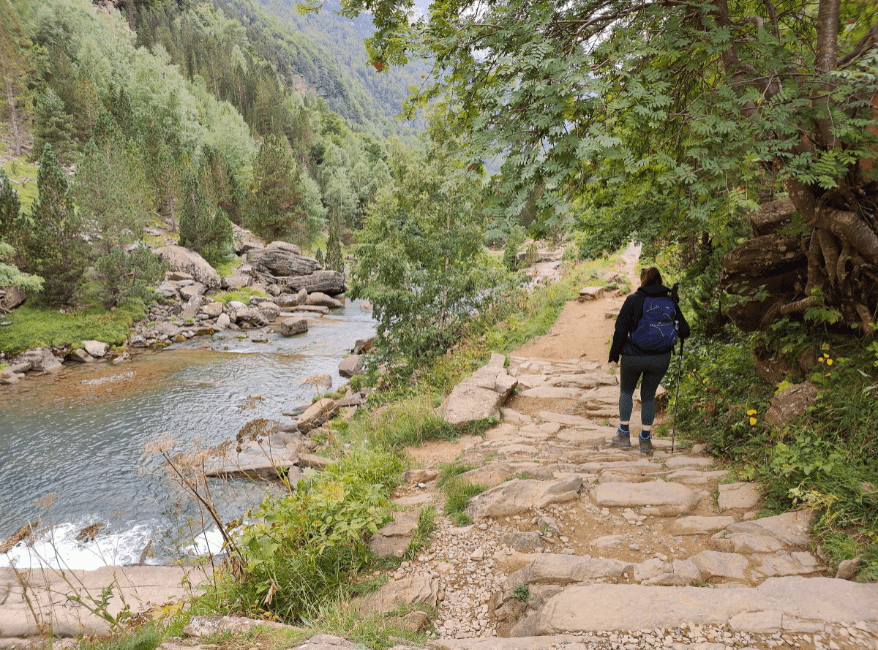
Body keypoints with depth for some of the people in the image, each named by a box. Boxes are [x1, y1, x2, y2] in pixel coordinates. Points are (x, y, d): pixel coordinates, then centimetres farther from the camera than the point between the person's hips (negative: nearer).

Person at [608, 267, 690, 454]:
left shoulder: (633, 300, -8)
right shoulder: (671, 302, 1)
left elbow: (620, 329, -10)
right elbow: (684, 331, 4)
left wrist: (614, 354, -2)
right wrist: (681, 334, 28)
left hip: (633, 357, -2)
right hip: (661, 359, 2)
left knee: (626, 391, 20)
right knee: (648, 396, 17)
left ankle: (624, 435, 19)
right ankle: (645, 440, 19)